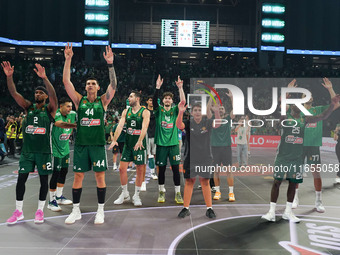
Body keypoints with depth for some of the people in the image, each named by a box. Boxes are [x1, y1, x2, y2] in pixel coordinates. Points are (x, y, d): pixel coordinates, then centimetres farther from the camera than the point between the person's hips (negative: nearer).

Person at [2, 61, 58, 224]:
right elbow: (13, 93, -3)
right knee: (21, 179, 3)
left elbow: (53, 95, -22)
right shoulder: (28, 107, 7)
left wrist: (44, 78, -35)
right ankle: (18, 211, 16)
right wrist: (9, 76, -17)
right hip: (27, 150, 3)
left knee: (43, 180, 4)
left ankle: (40, 211, 18)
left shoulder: (50, 109, -2)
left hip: (44, 151, -3)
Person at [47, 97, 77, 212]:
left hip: (65, 148, 8)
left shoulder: (72, 114, -1)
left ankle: (59, 197, 30)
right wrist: (75, 125, -57)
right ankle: (52, 201, 4)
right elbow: (60, 124, -45)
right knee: (56, 173, -7)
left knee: (64, 171, 14)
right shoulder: (56, 115, -23)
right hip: (56, 149, -8)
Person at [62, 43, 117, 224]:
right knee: (78, 176, 6)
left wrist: (110, 64, -21)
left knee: (100, 176, 2)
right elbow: (66, 81, -1)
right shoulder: (79, 100, 8)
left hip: (98, 144, -1)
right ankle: (76, 211, 20)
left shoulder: (103, 101, 5)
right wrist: (68, 60, -9)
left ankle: (100, 211, 15)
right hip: (81, 143, 2)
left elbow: (113, 85, -10)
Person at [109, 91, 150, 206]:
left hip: (139, 145, -4)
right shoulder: (126, 111, 7)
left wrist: (140, 141, -36)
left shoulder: (145, 112, -6)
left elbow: (144, 127, -21)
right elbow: (120, 126, -2)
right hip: (128, 144, 4)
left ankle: (136, 196, 17)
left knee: (140, 170, 2)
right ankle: (124, 194, 20)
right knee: (122, 168, 2)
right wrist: (114, 140, -15)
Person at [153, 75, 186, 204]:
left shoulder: (175, 110, 6)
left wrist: (180, 88, -24)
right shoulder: (159, 110, 3)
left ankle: (178, 194, 11)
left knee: (176, 169, 2)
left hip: (173, 144, 1)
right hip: (161, 144, -1)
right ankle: (161, 192, 20)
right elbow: (154, 101, -16)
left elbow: (183, 102, -11)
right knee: (161, 169, 6)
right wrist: (158, 87, -30)